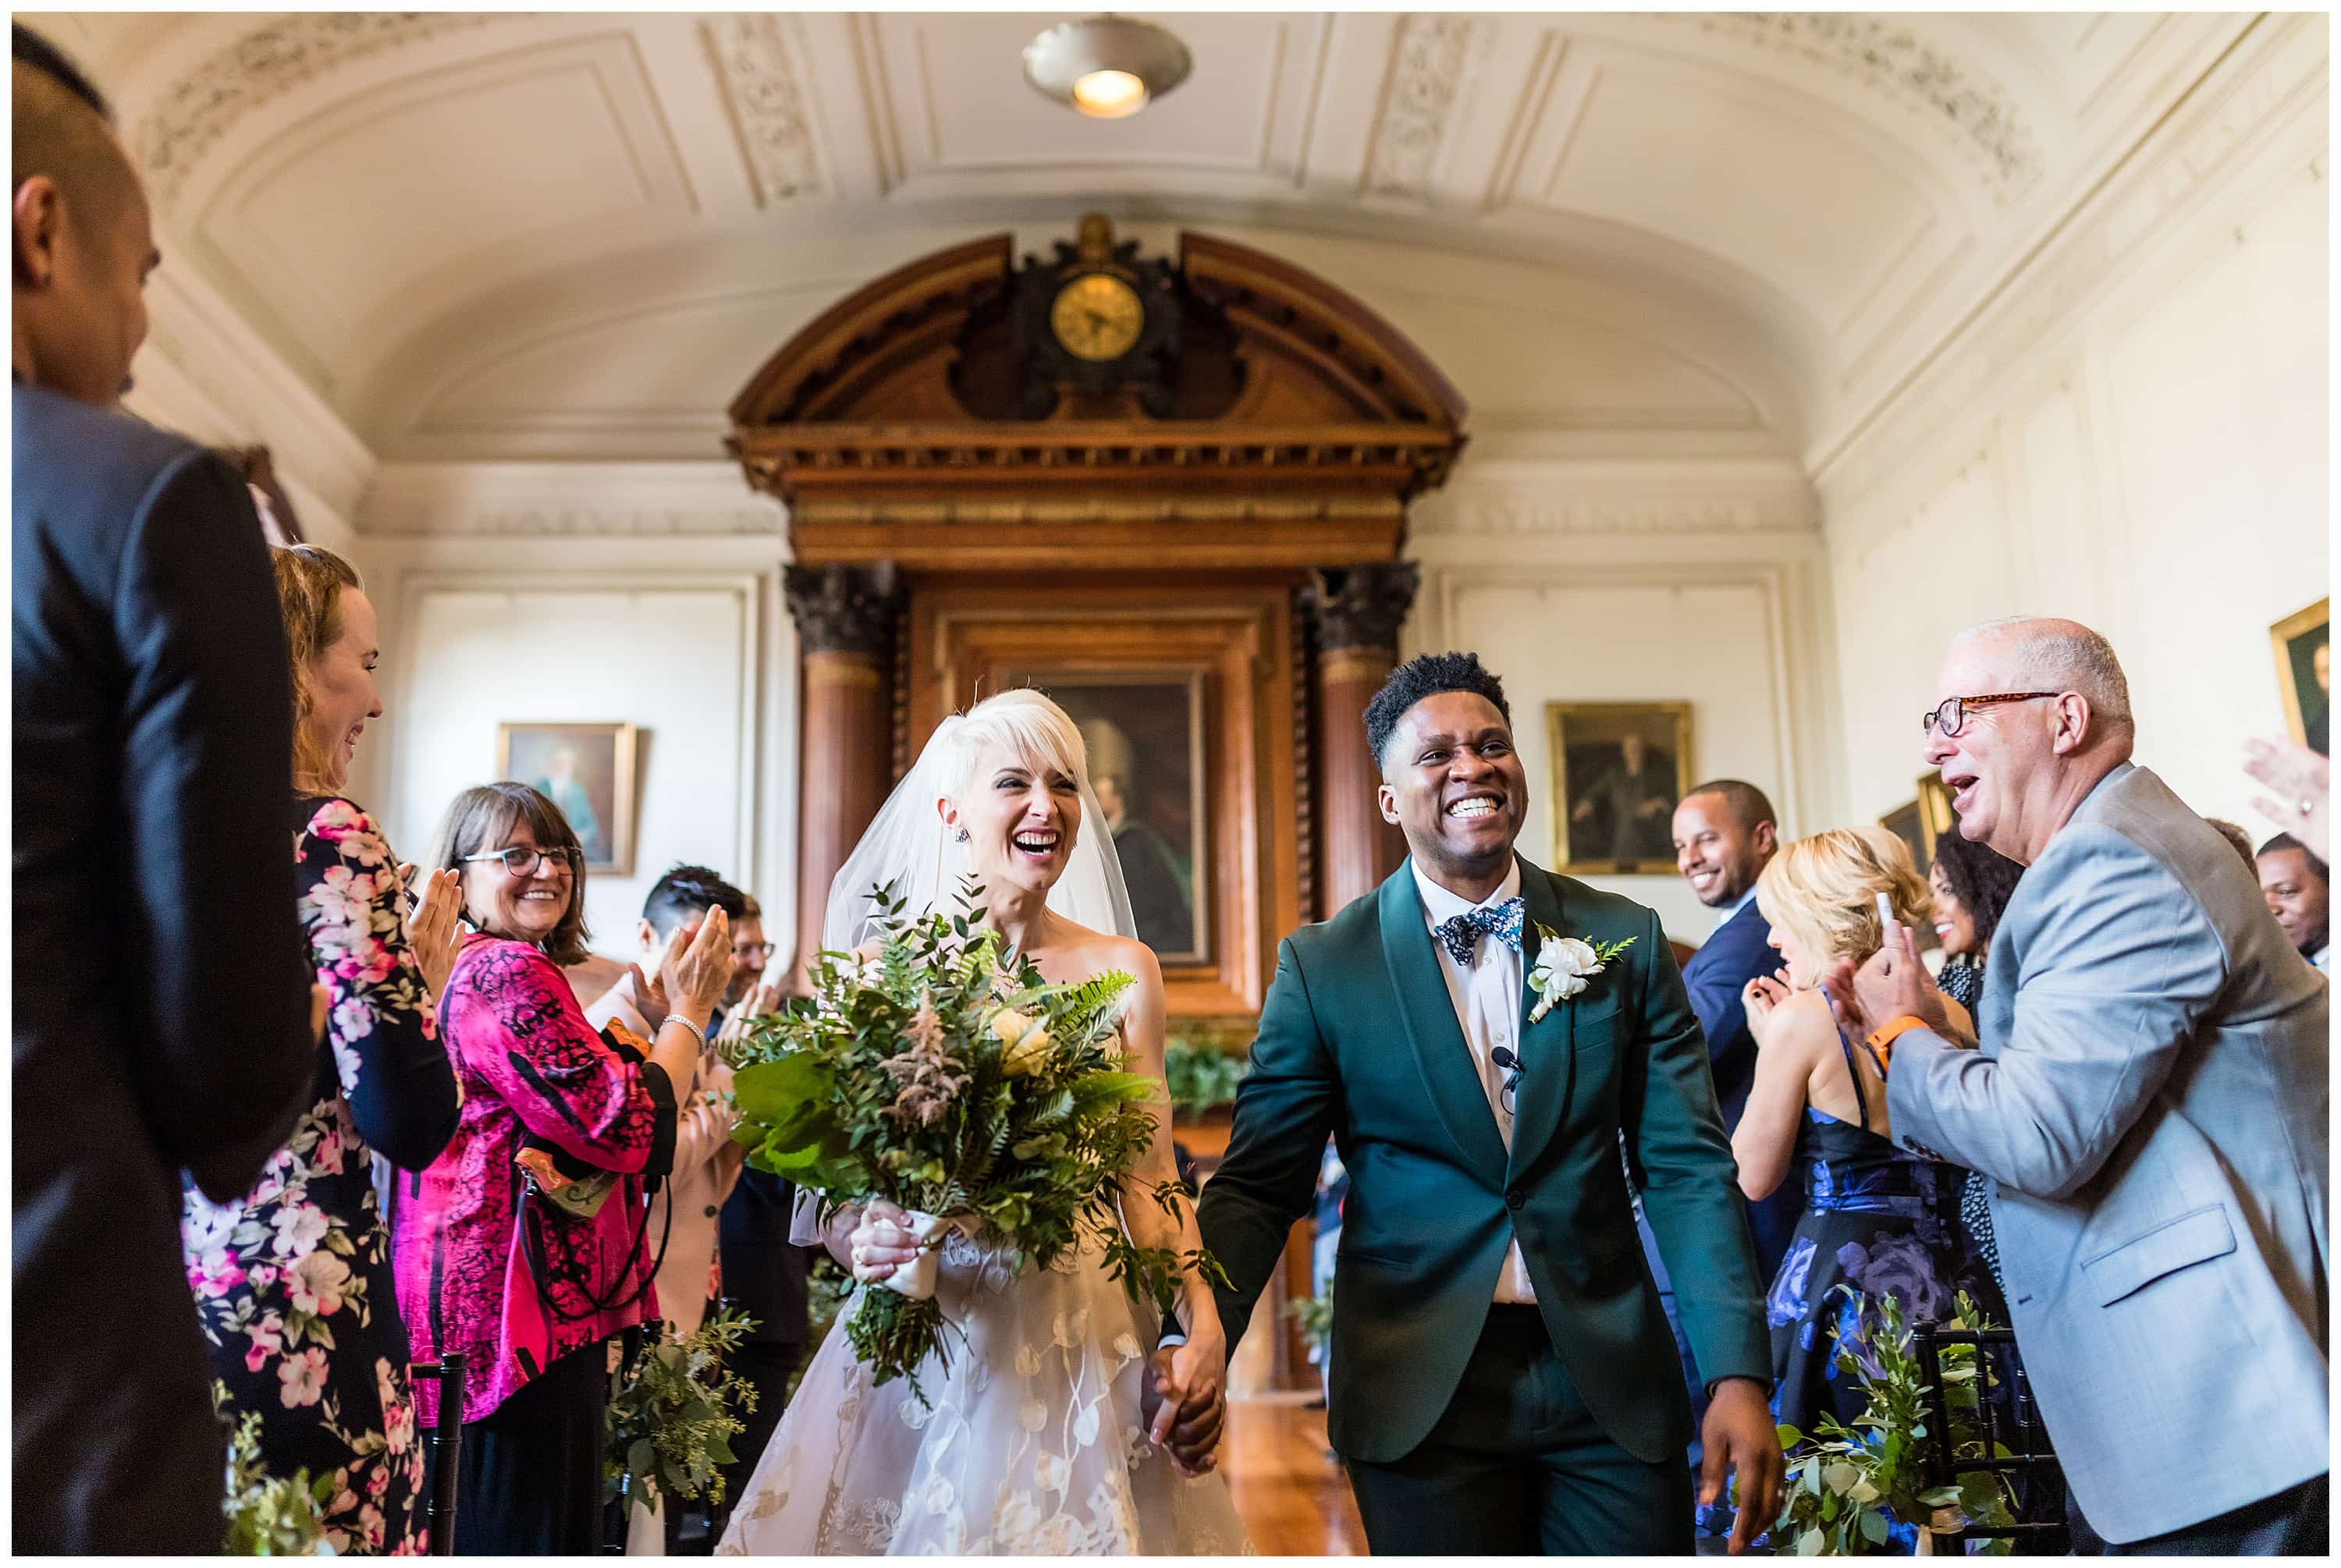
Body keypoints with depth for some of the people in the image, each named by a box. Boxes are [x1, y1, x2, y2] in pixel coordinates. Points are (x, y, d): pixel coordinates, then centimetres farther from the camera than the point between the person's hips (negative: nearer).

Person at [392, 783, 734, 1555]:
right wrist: (689, 1011, -9)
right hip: (520, 1314, -11)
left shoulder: (461, 971, 18)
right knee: (526, 1533, -1)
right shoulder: (505, 972, -16)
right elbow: (621, 1129, -20)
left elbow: (576, 1113, 20)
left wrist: (658, 1018, 12)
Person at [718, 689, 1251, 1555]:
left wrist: (1204, 1328, -12)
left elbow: (1147, 1179, 1)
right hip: (923, 1346, -1)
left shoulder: (1123, 971, 3)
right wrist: (863, 1243, -20)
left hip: (1085, 1348, 1)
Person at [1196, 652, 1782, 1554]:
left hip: (1614, 1385, 2)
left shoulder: (1626, 940, 1)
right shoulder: (1322, 965, -4)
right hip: (1420, 1399, -1)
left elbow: (1689, 1170, 0)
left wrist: (1738, 1375, -9)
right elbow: (1258, 1188, -4)